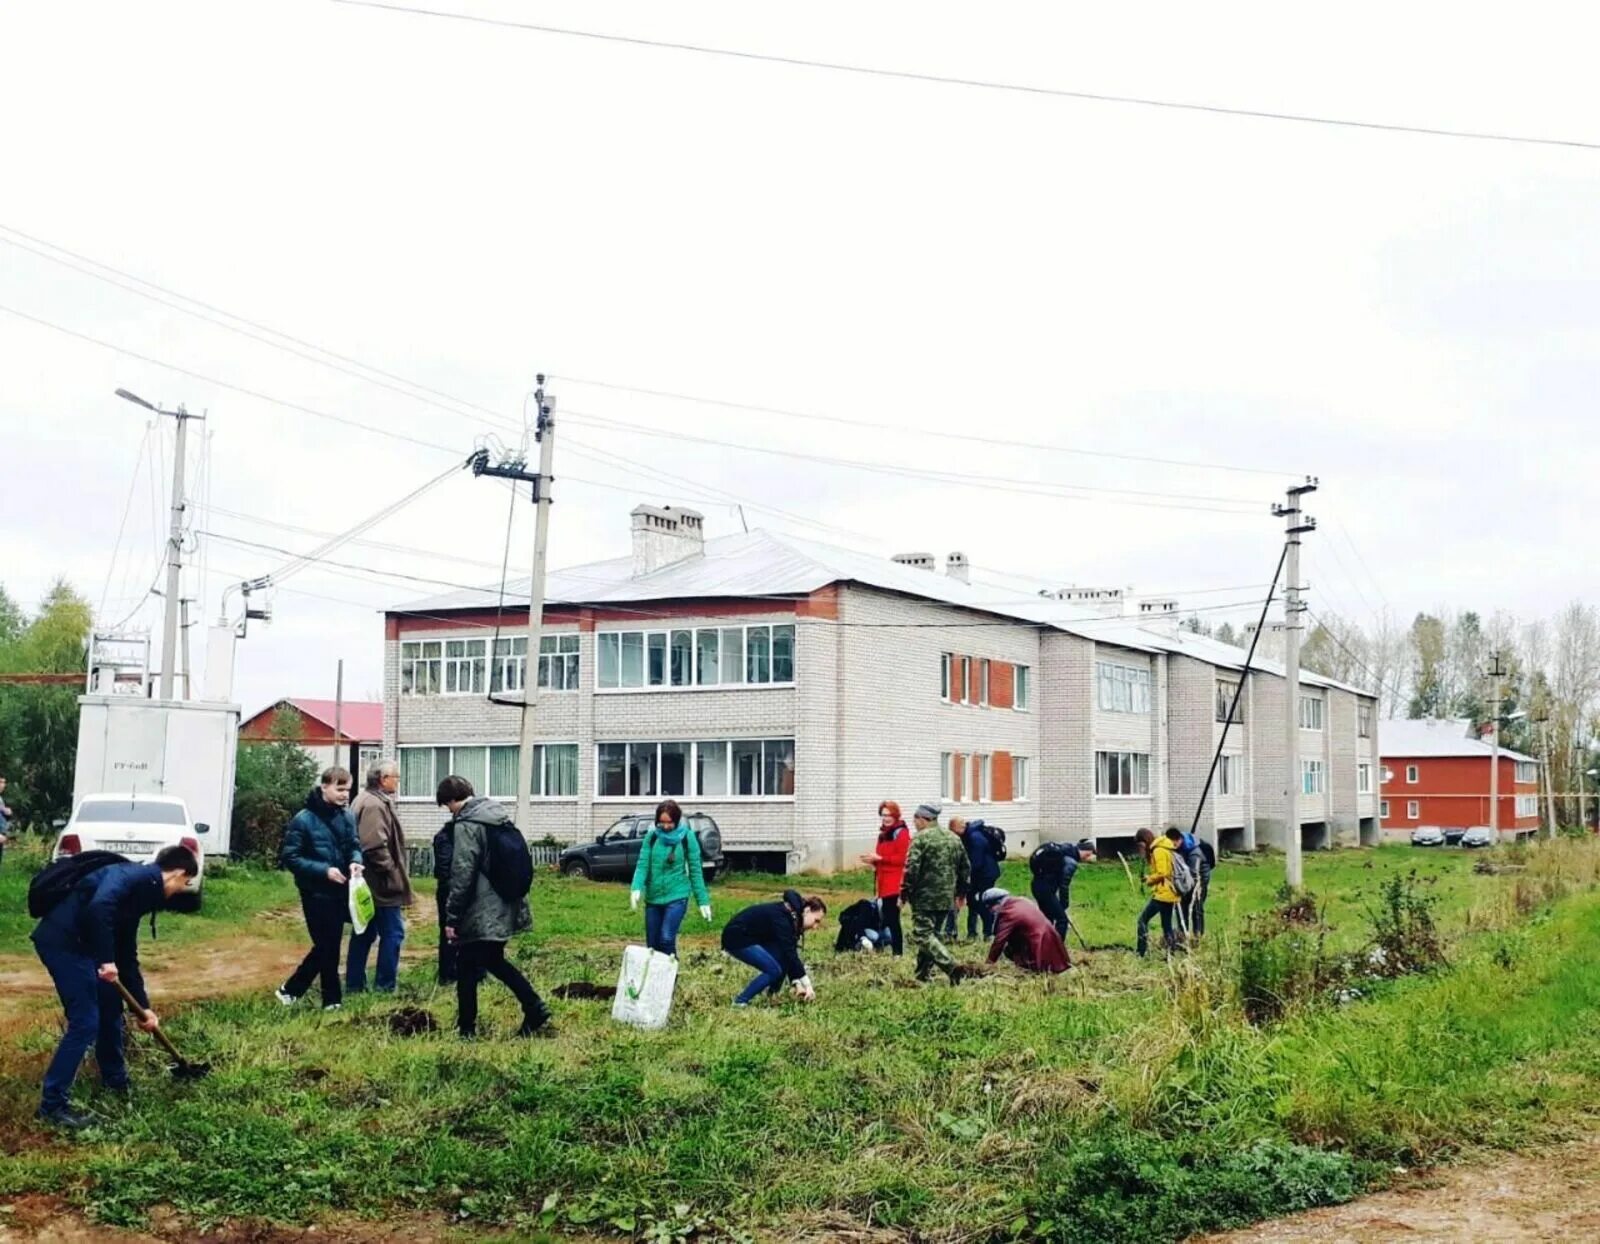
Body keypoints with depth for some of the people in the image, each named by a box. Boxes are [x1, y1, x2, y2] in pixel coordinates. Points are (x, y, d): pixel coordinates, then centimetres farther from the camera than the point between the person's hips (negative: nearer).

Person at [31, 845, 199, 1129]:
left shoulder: (142, 891, 19)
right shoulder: (136, 876, -10)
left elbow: (128, 957, 25)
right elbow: (98, 907, -29)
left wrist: (143, 1007, 26)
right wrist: (106, 960, -25)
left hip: (77, 942, 10)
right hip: (61, 941, -10)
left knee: (110, 1006, 21)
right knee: (85, 1021, -7)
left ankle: (115, 1080, 39)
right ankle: (53, 1104, -1)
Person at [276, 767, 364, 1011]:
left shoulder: (346, 816, 3)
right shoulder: (304, 820, -14)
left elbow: (354, 845, 14)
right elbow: (289, 857, -13)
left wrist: (355, 860, -10)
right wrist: (323, 870, -21)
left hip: (339, 891, 6)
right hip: (317, 893, -6)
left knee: (329, 946, 12)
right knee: (327, 946, 0)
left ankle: (291, 989, 26)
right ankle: (332, 999, 14)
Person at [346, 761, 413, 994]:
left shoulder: (366, 801, 15)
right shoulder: (375, 805, -19)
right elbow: (375, 846, -27)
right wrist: (392, 873, -17)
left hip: (368, 884, 11)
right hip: (383, 885, -11)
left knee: (364, 933, 15)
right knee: (393, 933, -2)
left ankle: (354, 984, 20)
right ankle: (385, 986, 2)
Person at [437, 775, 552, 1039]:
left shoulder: (467, 825, -15)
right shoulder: (500, 815, 11)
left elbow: (462, 875, -19)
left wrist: (451, 918, -13)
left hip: (480, 915, -9)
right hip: (505, 908, 9)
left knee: (467, 970, 4)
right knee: (495, 962, 20)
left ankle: (466, 1031, 11)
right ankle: (538, 1015, 14)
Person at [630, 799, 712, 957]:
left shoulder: (687, 837, -4)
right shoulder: (652, 837, 1)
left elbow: (695, 870, 0)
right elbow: (642, 865, -4)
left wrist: (703, 901, 0)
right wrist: (637, 888, -22)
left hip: (677, 897, -3)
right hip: (653, 898, 3)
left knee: (667, 939, -19)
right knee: (652, 944, 8)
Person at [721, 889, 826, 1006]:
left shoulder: (792, 919, 0)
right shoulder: (781, 917, -27)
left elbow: (791, 953, 4)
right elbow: (789, 953, -31)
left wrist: (797, 984, -3)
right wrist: (807, 985, -28)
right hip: (736, 939, -9)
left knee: (783, 958, -4)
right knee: (774, 970, -17)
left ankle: (771, 997, 8)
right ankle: (740, 1001, -9)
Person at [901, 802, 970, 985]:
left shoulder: (920, 838, -11)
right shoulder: (954, 838, 12)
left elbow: (911, 870, -16)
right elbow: (965, 868, 17)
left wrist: (903, 895, -8)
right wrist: (960, 893, 26)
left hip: (924, 898, -7)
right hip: (946, 899, 7)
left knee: (922, 935, -6)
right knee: (930, 933, 17)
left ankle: (950, 967, -20)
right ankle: (923, 974, 18)